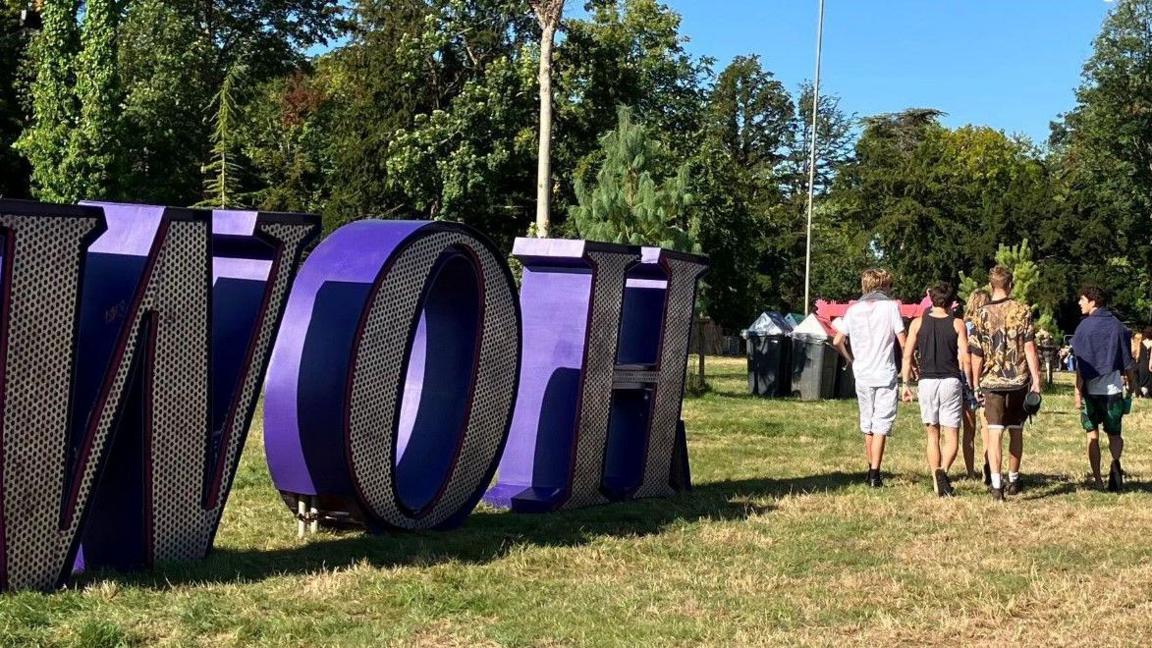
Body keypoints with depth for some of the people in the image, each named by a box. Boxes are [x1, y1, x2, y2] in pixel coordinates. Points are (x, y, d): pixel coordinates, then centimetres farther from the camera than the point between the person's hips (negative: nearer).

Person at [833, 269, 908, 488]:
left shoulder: (854, 309, 7)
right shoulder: (890, 306, -4)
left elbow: (837, 341, 4)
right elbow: (903, 341, -6)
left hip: (862, 374, 4)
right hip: (885, 375, -4)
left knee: (867, 425, 17)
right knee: (881, 425, -2)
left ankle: (871, 469, 27)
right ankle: (875, 474, -8)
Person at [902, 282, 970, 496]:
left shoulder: (918, 323, 4)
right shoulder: (957, 324, 0)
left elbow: (907, 356, 2)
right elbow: (965, 358, -4)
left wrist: (906, 384, 9)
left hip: (927, 381, 2)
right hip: (951, 382, -2)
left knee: (932, 436, 11)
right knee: (951, 436, 2)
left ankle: (937, 484, 9)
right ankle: (943, 470, -24)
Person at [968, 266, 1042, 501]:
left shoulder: (982, 314, -1)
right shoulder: (1022, 311, -2)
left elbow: (977, 355, 1)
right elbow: (1029, 347, -7)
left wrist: (976, 384, 10)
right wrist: (1036, 378, -5)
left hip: (992, 381, -1)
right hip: (1019, 380, 1)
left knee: (994, 433, -3)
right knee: (1016, 432, 15)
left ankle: (996, 484, -16)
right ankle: (1013, 480, 29)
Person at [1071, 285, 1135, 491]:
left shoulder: (1085, 327, -7)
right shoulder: (1118, 326, 3)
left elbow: (1081, 364, -10)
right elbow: (1128, 362, 4)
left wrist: (1078, 392, -8)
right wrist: (1131, 387, 15)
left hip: (1091, 389, -2)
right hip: (1113, 389, 2)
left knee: (1092, 435, 10)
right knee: (1114, 434, 13)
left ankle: (1097, 479, 11)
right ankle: (1115, 462, -17)